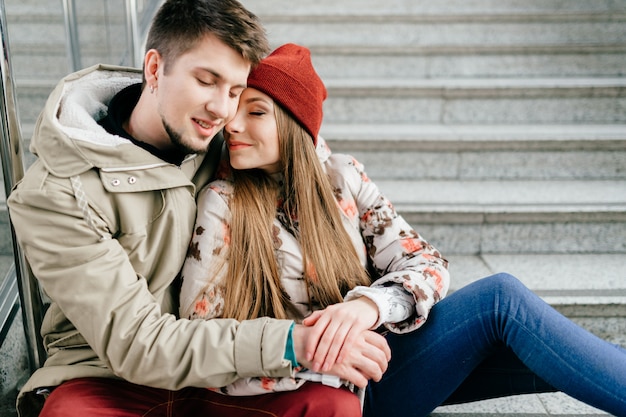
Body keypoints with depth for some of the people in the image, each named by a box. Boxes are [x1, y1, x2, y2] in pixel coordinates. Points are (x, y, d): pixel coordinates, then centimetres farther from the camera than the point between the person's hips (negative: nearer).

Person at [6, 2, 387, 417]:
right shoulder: (56, 194, -17)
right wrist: (287, 343, -28)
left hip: (210, 364, 3)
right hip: (106, 379, -3)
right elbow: (133, 343, -20)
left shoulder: (218, 148, -3)